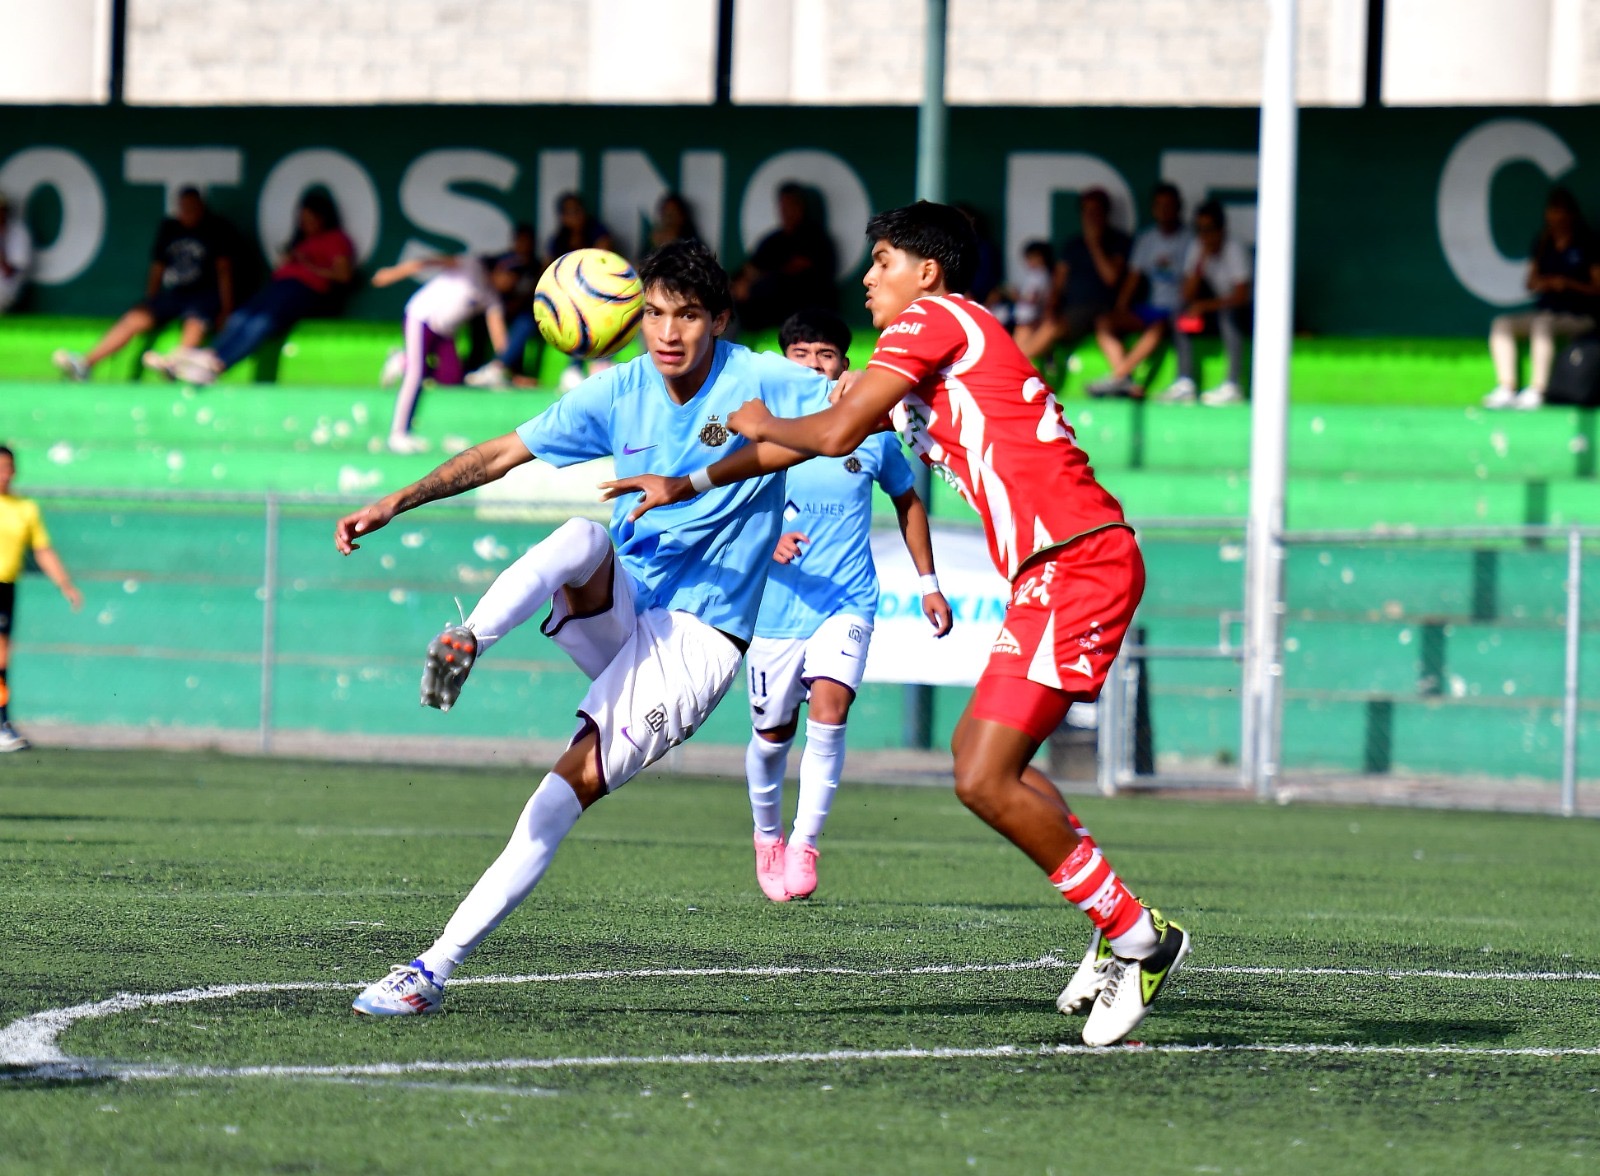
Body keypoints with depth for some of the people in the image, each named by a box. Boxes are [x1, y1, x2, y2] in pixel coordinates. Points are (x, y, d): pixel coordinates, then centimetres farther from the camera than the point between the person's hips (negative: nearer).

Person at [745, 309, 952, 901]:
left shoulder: (871, 433, -1)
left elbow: (907, 500, 17)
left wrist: (929, 584, 17)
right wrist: (767, 545, -28)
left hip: (847, 603, -1)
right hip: (775, 606, 1)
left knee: (829, 706, -24)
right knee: (773, 734, 11)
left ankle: (805, 844, -18)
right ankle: (767, 836, 39)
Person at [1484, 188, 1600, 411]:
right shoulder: (1542, 243, 14)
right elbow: (1531, 285, 18)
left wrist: (1568, 284, -18)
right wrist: (1537, 284, -6)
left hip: (1578, 315, -6)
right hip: (1544, 310, 6)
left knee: (1542, 323, -38)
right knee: (1501, 324, -18)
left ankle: (1536, 391, -41)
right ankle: (1505, 390, -29)